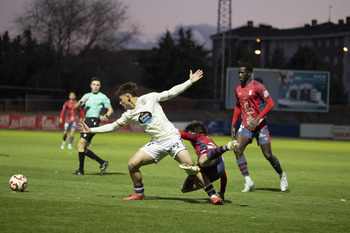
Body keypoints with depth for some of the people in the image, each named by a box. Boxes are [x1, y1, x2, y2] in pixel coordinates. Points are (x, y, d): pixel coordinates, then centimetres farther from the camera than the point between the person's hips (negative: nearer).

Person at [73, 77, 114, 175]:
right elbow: (76, 107, 15)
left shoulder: (103, 97, 1)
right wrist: (81, 102, -7)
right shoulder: (87, 96, 19)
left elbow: (110, 110, 3)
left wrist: (105, 116, -17)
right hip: (87, 122, 8)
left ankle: (81, 170, -11)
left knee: (80, 145, -15)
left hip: (93, 121, -8)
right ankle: (102, 163, 14)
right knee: (83, 149, 6)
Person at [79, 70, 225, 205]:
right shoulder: (129, 115, 12)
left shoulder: (149, 99, -3)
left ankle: (213, 195, -15)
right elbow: (112, 126, 21)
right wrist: (90, 130, 19)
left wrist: (190, 82, -5)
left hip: (171, 137, -6)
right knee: (132, 164, -5)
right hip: (156, 143, 6)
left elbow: (172, 93, 0)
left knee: (191, 167, -18)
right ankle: (139, 194, 14)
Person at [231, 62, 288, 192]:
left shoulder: (257, 87, -10)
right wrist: (233, 125, 15)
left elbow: (270, 104, -14)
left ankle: (282, 175, 24)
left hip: (260, 125, -5)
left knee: (268, 155, -4)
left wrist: (258, 118, -22)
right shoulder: (238, 89, 10)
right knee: (238, 150, -17)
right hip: (246, 126, 5)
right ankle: (248, 181, -12)